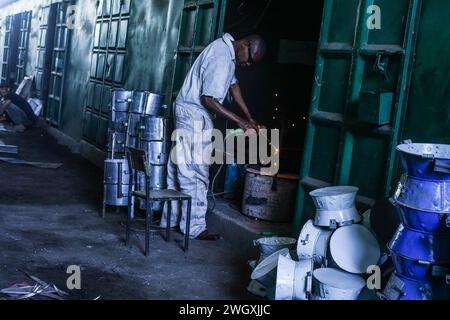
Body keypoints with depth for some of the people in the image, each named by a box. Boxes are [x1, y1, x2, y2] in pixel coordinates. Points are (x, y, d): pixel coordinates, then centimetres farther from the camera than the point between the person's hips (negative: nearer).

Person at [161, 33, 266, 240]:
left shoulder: (226, 46, 9)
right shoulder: (222, 59, -23)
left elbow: (233, 84, 16)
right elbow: (208, 99, -24)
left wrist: (249, 117, 14)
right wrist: (238, 121, -20)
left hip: (187, 113, 10)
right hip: (194, 115, -10)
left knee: (179, 169, 14)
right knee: (196, 173, -5)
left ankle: (170, 219, 22)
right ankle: (195, 227, 2)